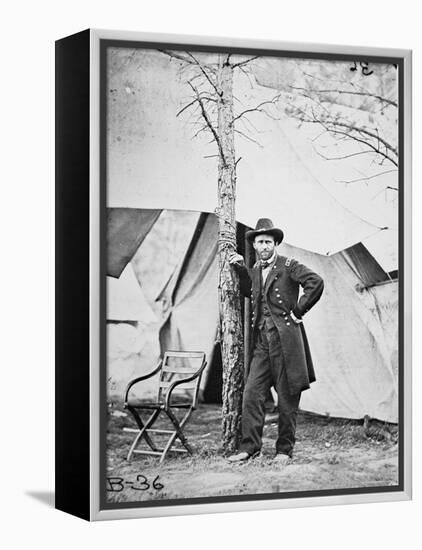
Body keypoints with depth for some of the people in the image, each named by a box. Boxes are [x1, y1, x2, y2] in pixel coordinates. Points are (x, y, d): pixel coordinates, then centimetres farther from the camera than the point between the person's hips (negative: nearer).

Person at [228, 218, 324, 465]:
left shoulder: (288, 266, -5)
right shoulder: (254, 271, 15)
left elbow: (316, 282, -16)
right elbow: (248, 292, 34)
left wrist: (298, 311, -12)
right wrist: (241, 268, 20)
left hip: (286, 339, -6)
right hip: (262, 341, 6)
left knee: (288, 398, 2)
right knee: (252, 394, -2)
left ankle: (285, 450, 10)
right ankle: (250, 447, 2)